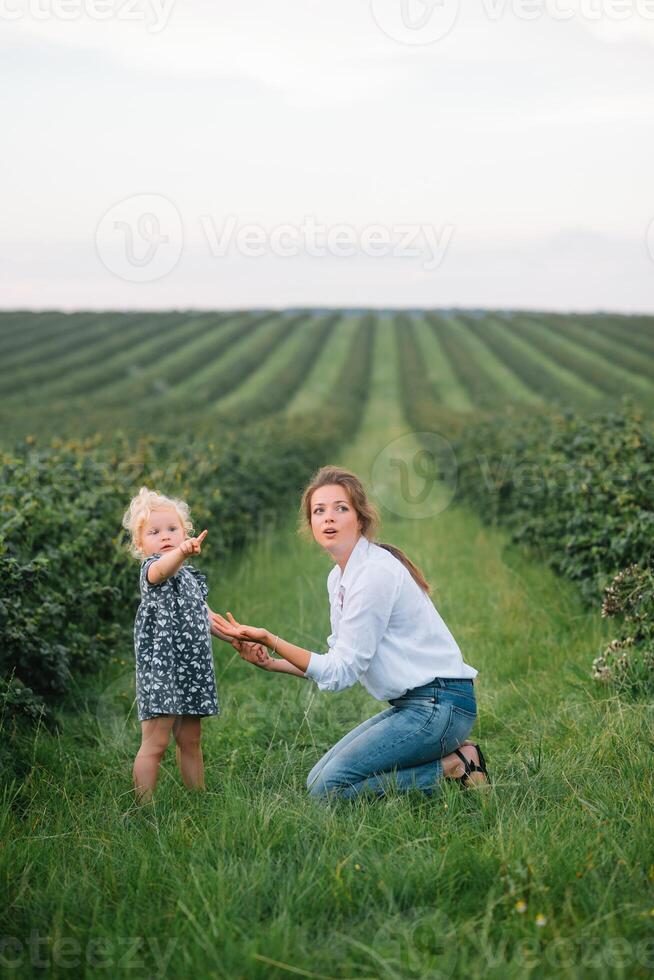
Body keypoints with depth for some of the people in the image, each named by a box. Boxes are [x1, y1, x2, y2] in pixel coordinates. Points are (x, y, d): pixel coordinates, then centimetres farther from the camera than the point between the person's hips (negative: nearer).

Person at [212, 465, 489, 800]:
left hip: (438, 703, -10)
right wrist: (275, 663, 3)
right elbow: (342, 664, 13)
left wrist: (270, 639, -22)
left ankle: (454, 766, -4)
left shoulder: (375, 572, -18)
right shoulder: (338, 577, 11)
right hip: (409, 704, 10)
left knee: (330, 787, -14)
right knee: (317, 779, 8)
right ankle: (450, 753, 9)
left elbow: (342, 671, -18)